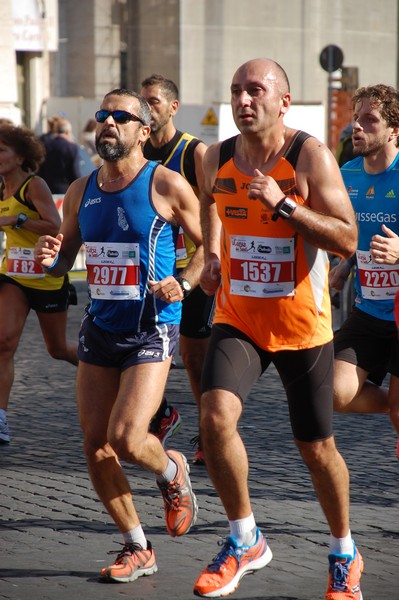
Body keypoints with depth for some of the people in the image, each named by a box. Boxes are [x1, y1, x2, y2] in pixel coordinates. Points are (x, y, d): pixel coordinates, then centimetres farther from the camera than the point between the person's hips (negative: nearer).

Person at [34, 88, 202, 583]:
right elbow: (64, 260, 17)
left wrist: (182, 283, -17)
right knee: (95, 448, 3)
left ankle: (172, 473, 18)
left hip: (152, 329, -6)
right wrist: (51, 258, -5)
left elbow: (208, 244, -1)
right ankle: (137, 549, 19)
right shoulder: (81, 191, 8)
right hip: (99, 328, 6)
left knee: (125, 439, -18)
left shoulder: (166, 185, -8)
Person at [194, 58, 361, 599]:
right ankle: (245, 541, -3)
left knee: (316, 448, 8)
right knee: (216, 415, -21)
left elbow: (347, 240, -19)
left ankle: (344, 553, 32)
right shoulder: (218, 159, 1)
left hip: (302, 326, -3)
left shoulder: (311, 156, -13)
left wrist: (283, 204, -27)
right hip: (237, 319, 3)